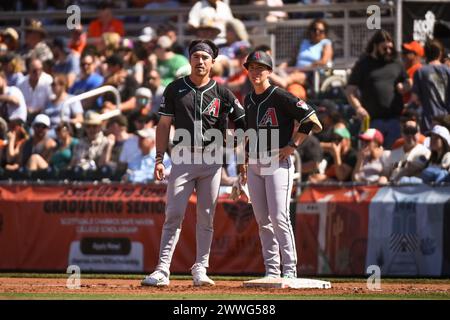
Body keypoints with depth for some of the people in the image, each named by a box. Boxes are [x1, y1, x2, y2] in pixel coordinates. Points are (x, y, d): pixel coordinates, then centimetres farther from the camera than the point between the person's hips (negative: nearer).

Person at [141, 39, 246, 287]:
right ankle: (162, 270, -10)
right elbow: (164, 125, 7)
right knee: (174, 214, -7)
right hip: (183, 158, -1)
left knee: (206, 217, 5)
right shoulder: (175, 89, 6)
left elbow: (243, 124, 7)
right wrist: (159, 159, -1)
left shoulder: (222, 94, 5)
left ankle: (200, 269, 12)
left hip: (211, 161, 1)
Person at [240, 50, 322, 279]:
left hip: (278, 163, -7)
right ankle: (271, 270, 10)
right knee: (262, 219, 6)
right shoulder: (249, 100, 14)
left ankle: (289, 270, -9)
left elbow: (312, 121, -12)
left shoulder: (280, 97, -9)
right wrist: (243, 163, 18)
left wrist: (292, 145, -13)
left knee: (279, 217, -13)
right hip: (254, 165, 8)